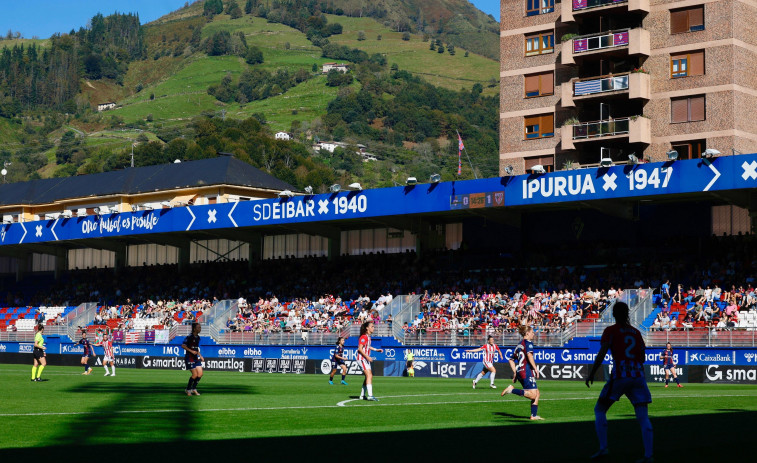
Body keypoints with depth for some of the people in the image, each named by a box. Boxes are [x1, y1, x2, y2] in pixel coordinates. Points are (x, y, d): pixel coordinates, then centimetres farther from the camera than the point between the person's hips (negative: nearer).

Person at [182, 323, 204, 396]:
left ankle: (194, 389, 17)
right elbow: (183, 346, -17)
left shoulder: (198, 337, 11)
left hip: (196, 358, 8)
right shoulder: (189, 337, -13)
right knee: (195, 375, -9)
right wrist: (191, 351, -24)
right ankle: (188, 389, 9)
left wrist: (200, 356, 17)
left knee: (200, 374, 1)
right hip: (190, 358, -8)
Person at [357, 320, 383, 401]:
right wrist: (367, 356, -27)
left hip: (366, 359, 10)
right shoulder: (364, 337, -16)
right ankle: (370, 395, -28)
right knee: (369, 375, -20)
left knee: (368, 376, 12)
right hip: (362, 359, -10)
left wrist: (376, 349, 24)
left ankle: (362, 395, 19)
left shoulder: (368, 337, 13)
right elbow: (360, 348, -21)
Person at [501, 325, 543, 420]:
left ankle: (534, 415, 6)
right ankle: (512, 389, -20)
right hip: (527, 371, -9)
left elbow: (511, 360, 24)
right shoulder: (528, 342, -1)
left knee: (537, 393, 12)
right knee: (533, 394, -16)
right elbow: (529, 355, -18)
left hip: (520, 372, 9)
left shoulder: (519, 345, 23)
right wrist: (536, 369, -16)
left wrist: (515, 372, 22)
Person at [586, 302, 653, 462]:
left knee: (599, 410, 11)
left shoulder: (611, 331, 3)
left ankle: (603, 448, -1)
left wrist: (591, 375, -3)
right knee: (643, 417, 1)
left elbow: (601, 354, -7)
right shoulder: (636, 332, 17)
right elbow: (642, 357, 17)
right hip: (638, 376, 4)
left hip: (619, 376, -4)